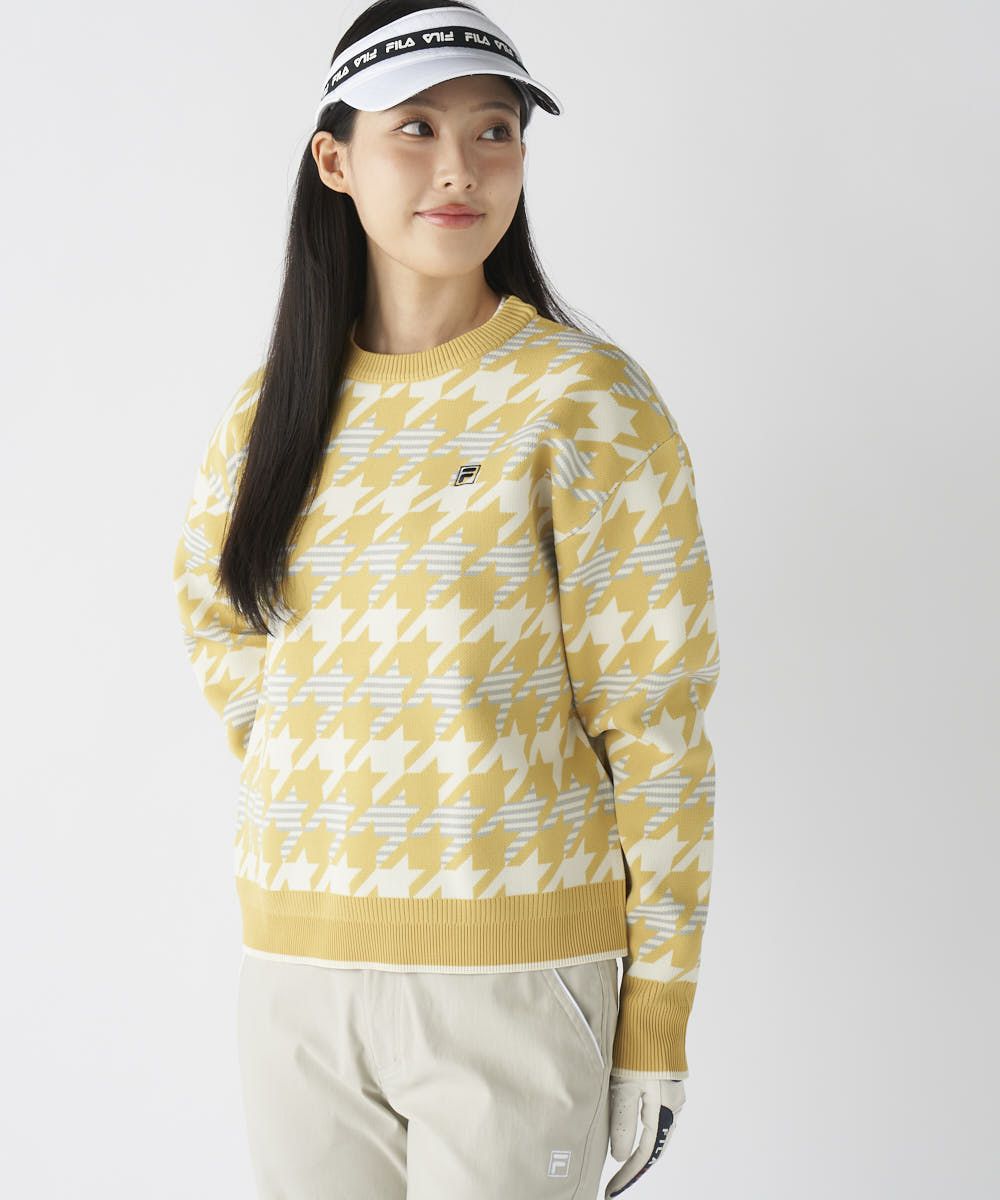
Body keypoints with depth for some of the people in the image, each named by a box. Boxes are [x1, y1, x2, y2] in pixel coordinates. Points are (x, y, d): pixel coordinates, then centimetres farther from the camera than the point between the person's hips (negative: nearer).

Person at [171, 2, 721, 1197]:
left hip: (515, 973, -4)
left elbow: (656, 726, -9)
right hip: (297, 959, 5)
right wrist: (314, 784, 12)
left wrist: (655, 1025, -10)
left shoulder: (587, 402, -8)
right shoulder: (272, 406, 6)